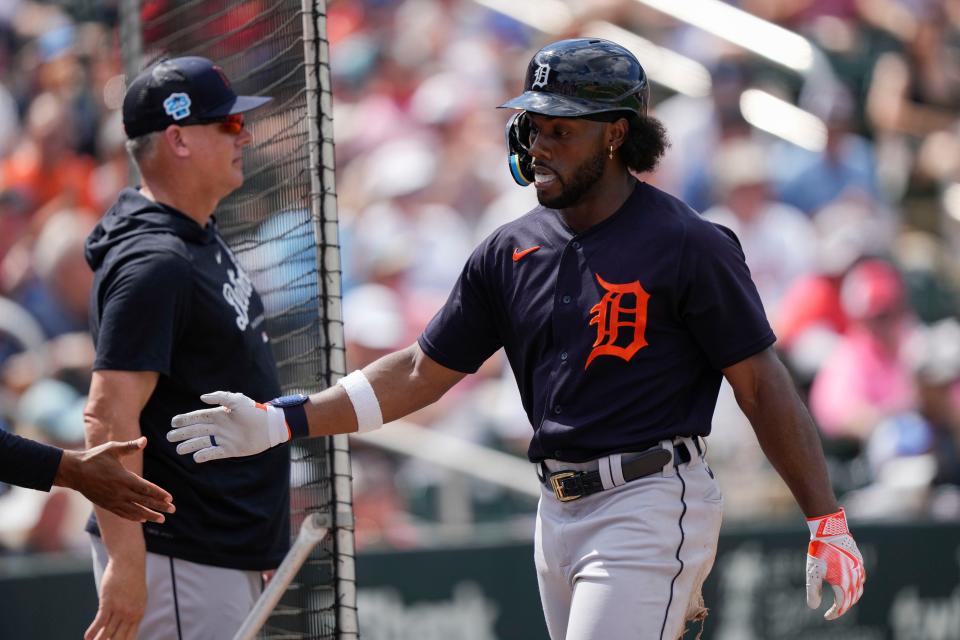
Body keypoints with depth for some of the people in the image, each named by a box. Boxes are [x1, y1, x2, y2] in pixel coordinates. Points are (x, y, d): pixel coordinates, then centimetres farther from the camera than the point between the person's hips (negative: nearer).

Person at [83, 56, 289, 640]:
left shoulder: (202, 237, 14)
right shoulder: (154, 264, -18)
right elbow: (110, 415, -24)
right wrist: (125, 562, -29)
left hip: (232, 557, 10)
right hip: (179, 563, -10)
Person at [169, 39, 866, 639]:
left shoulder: (689, 246, -9)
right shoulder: (512, 252, 10)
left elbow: (763, 384, -8)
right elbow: (422, 371, 13)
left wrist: (828, 523, -12)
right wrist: (279, 422, 4)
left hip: (650, 506, -7)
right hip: (559, 514, 7)